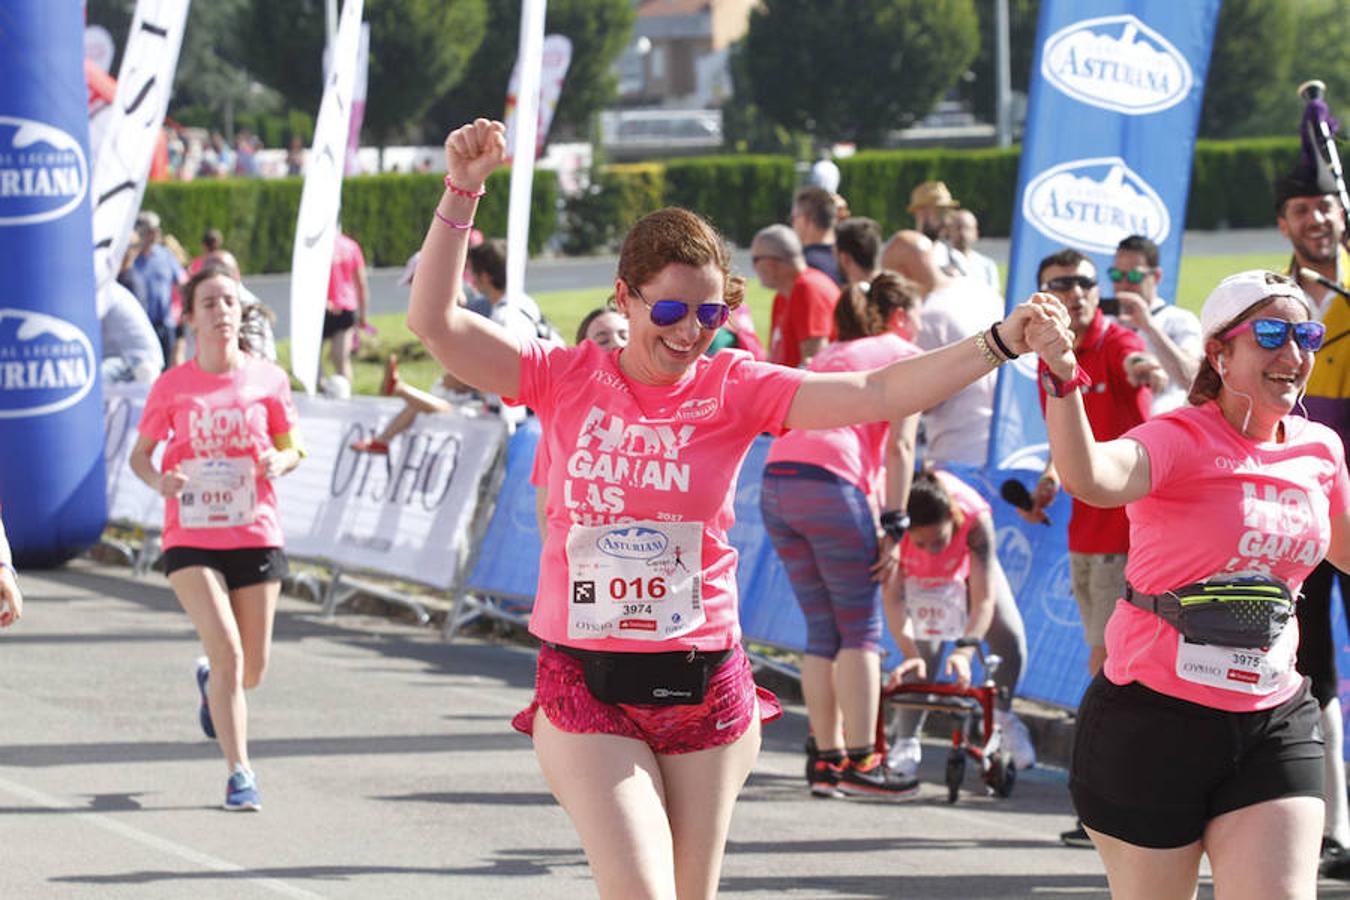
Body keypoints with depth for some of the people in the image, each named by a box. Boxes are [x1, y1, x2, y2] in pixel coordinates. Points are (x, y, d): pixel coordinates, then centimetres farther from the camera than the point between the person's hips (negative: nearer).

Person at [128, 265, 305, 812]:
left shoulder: (268, 380, 0)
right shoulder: (172, 386, -2)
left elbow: (292, 447, 11)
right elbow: (140, 454, 6)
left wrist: (280, 462, -13)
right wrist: (158, 480, -15)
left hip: (255, 536, 2)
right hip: (191, 538, -2)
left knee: (253, 669, 8)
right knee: (227, 650, -18)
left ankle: (212, 682, 46)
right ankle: (239, 773, -8)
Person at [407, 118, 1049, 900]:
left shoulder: (734, 389, -3)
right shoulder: (568, 381, -2)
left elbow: (876, 395, -13)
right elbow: (435, 322, -8)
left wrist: (1001, 343, -26)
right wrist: (462, 192, -18)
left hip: (702, 684, 1)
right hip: (589, 688, -1)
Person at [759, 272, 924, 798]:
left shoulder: (830, 355, 30)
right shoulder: (905, 356, 11)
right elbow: (898, 446, -1)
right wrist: (893, 526, -3)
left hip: (776, 478, 7)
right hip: (830, 481, -7)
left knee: (823, 632, 12)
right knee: (861, 630, -1)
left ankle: (826, 758, 10)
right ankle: (861, 761, -6)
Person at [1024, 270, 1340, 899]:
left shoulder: (1320, 450, 7)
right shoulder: (1181, 439, -13)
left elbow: (1344, 548, 27)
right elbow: (1091, 478, -36)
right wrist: (1063, 376, -52)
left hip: (1273, 725, 5)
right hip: (1154, 720, -5)